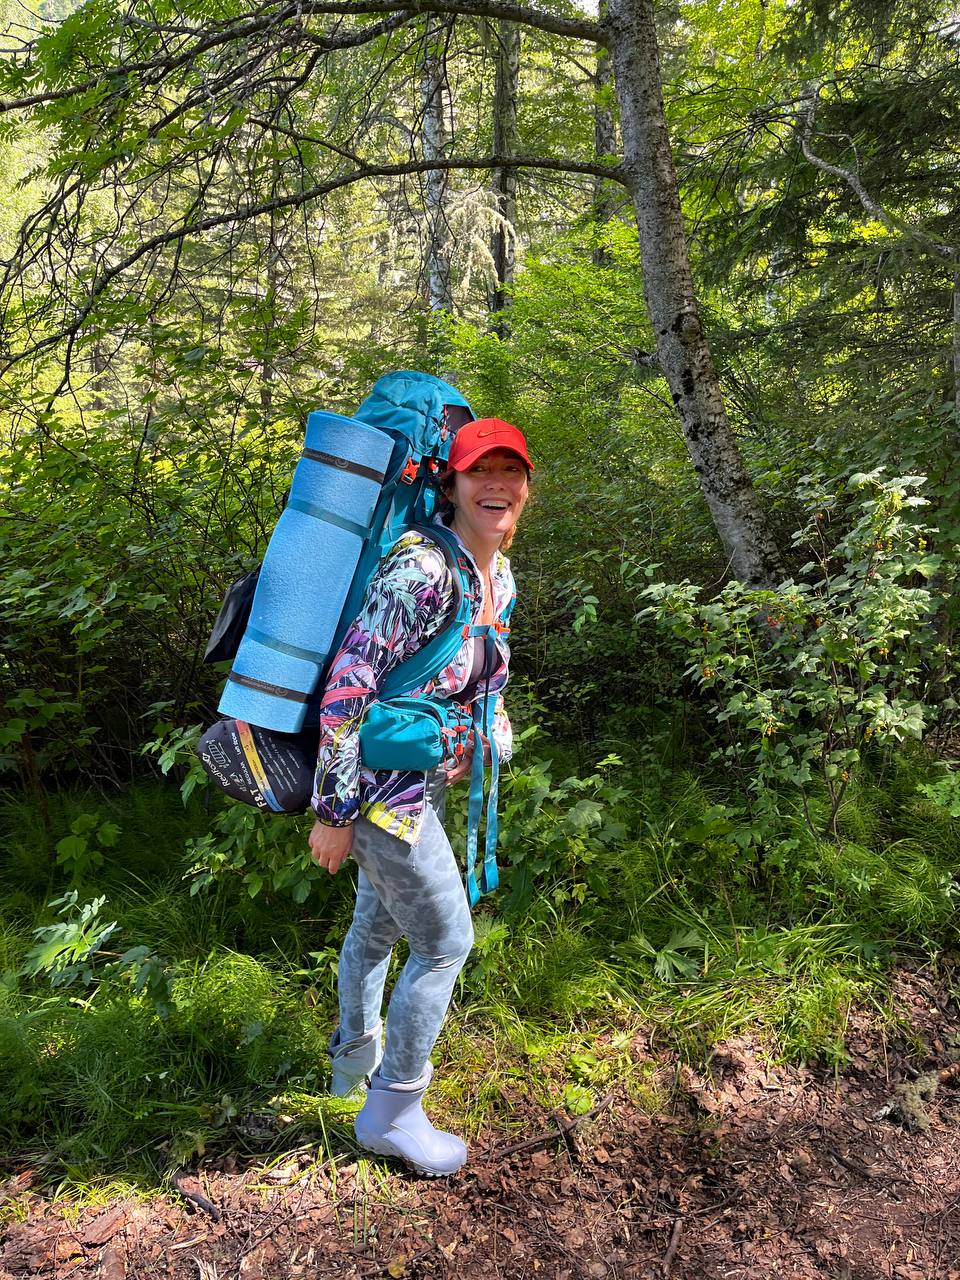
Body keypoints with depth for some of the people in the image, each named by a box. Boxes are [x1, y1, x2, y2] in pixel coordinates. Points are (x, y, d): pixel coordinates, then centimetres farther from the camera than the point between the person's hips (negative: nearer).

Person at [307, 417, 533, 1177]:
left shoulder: (501, 575, 4)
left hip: (426, 780, 9)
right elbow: (347, 685, -26)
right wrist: (334, 811, -22)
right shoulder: (422, 568, -25)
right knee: (446, 942, 1)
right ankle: (391, 1111, 21)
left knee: (380, 921, 25)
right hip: (384, 780, -9)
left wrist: (495, 732, 8)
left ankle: (356, 1056, 48)